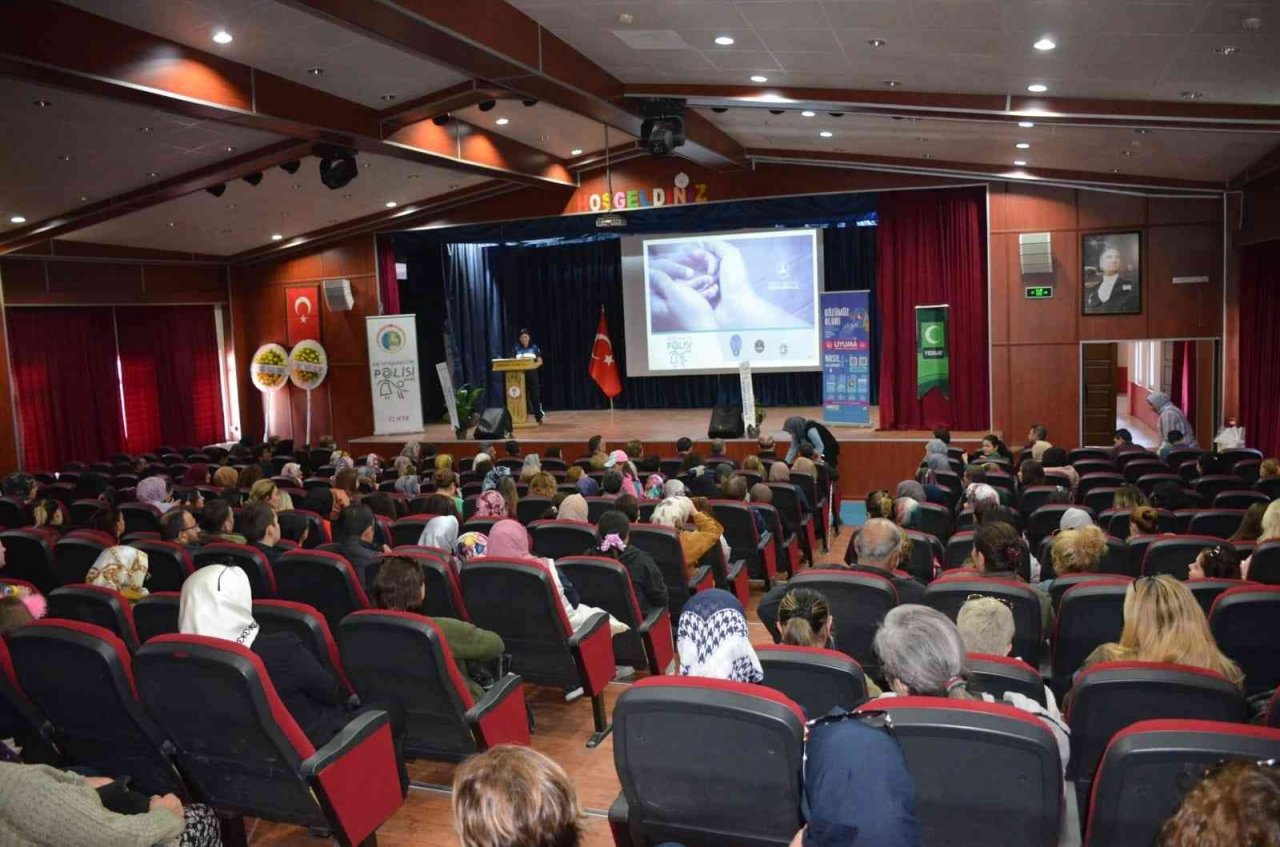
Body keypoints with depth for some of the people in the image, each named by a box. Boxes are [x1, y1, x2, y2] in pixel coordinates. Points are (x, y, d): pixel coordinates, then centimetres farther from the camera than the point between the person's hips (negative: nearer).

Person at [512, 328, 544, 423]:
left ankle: (538, 416, 0)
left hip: (532, 374, -1)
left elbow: (540, 361, 1)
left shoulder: (534, 348, 3)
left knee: (535, 395, -4)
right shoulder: (516, 349, 7)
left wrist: (532, 366, -18)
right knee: (522, 396, 1)